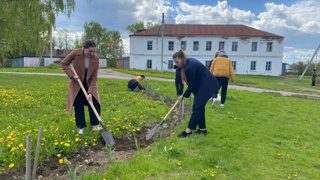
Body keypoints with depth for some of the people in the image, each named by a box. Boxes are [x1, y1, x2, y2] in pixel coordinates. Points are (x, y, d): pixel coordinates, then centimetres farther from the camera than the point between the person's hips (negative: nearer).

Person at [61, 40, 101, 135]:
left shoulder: (96, 59, -18)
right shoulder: (75, 53, -22)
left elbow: (94, 77, -16)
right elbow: (64, 64, -8)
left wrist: (90, 92, -22)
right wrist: (72, 75, -21)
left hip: (89, 83, 1)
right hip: (77, 83, -1)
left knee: (94, 103, -4)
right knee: (78, 105, -1)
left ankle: (95, 125, 10)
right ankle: (81, 127, 12)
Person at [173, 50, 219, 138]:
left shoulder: (190, 67, -28)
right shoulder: (188, 61, 2)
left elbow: (191, 85, -19)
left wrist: (184, 96, -7)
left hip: (208, 85, -10)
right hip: (202, 84, 10)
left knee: (197, 107, -9)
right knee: (200, 106, 12)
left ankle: (189, 130, -2)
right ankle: (202, 129, 21)